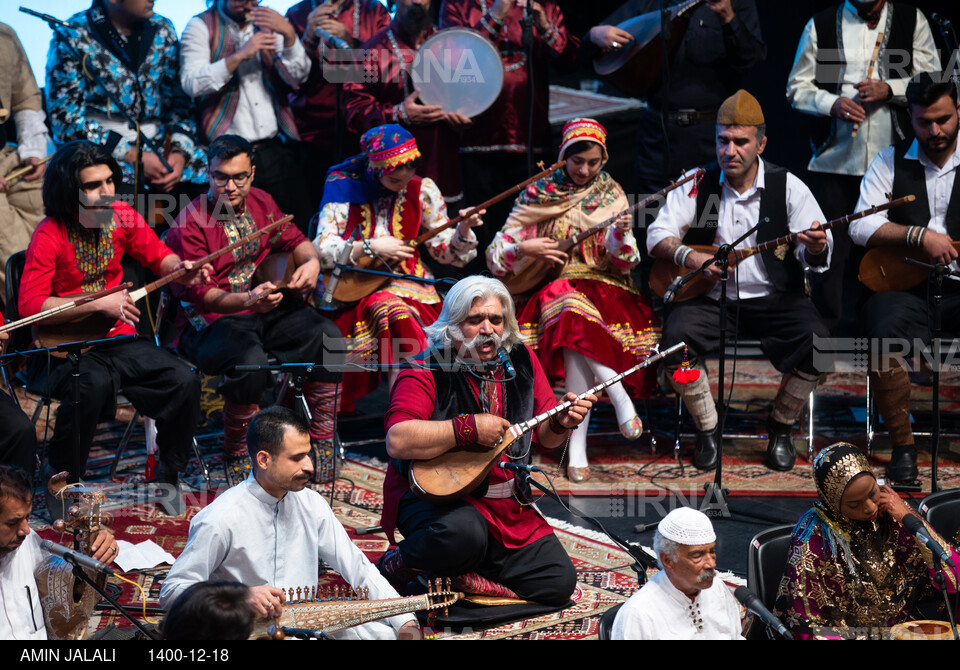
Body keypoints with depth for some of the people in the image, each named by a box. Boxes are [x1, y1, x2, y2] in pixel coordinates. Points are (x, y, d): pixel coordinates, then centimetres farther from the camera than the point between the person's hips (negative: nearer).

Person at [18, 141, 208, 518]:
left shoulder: (122, 218, 1)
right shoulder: (50, 236, -15)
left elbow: (159, 257, 16)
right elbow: (29, 305, -20)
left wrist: (181, 270, -9)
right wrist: (99, 305, -22)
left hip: (117, 337, 5)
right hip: (66, 345, -5)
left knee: (183, 380, -17)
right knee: (94, 384, -37)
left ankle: (169, 474, 5)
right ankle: (61, 477, -13)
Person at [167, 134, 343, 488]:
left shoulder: (260, 202, 8)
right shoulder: (191, 223, -13)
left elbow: (293, 239, 20)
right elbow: (201, 294, -18)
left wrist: (311, 261, -5)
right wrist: (248, 300, -35)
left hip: (266, 311, 6)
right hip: (211, 322, -6)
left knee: (327, 336, -17)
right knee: (250, 362, -37)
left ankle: (320, 444, -5)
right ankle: (237, 457, -14)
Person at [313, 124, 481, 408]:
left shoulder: (421, 190, 8)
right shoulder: (344, 186, 1)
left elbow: (445, 251, 11)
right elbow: (322, 250, -5)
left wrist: (463, 229, -9)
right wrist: (370, 248, -14)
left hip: (408, 284, 2)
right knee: (395, 312, -35)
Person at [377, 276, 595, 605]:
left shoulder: (521, 362, 7)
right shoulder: (428, 371, -12)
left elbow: (544, 438, 14)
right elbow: (398, 441, -27)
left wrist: (561, 424, -9)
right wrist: (469, 428, -29)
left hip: (509, 505, 6)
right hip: (433, 495, -6)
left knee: (558, 583, -5)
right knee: (465, 534, -39)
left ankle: (462, 573, 12)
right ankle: (396, 564, -7)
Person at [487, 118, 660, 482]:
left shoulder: (610, 196, 7)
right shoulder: (538, 195, 7)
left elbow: (622, 263, -3)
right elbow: (496, 256, 5)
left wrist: (621, 235, -23)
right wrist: (524, 249, -15)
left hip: (602, 286, 0)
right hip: (549, 286, 0)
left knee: (576, 327, -34)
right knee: (572, 307, -36)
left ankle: (578, 443, -37)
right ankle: (620, 399, -35)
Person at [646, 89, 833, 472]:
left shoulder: (788, 187, 1)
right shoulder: (697, 185, 4)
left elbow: (819, 256, -2)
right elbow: (657, 236, 1)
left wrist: (816, 248, -28)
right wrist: (687, 256, -20)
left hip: (774, 298, 0)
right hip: (711, 298, 1)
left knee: (817, 345, -28)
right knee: (675, 336, -30)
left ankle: (781, 428, 0)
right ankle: (707, 430, -7)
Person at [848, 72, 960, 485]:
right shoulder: (891, 162, 11)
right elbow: (861, 225, 0)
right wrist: (920, 236, -13)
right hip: (904, 284, 0)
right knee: (886, 333, -33)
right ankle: (902, 447, -18)